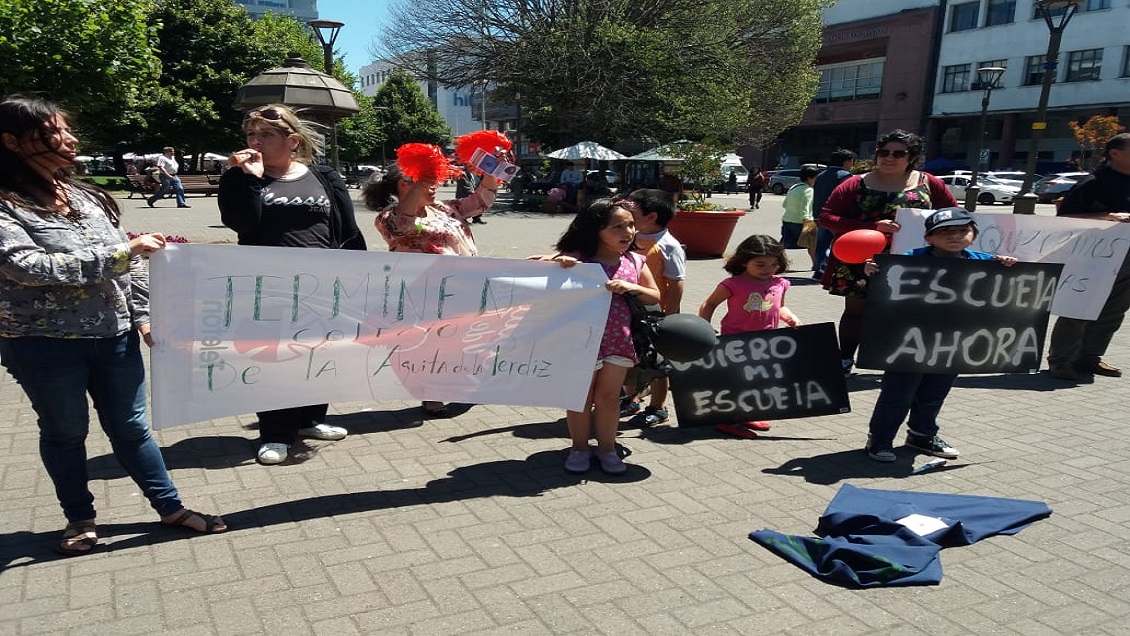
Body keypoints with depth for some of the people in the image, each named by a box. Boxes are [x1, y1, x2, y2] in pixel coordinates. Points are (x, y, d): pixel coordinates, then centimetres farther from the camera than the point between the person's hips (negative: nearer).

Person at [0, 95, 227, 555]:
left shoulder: (88, 197, 6)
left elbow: (128, 263, 10)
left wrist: (144, 315, 3)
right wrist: (121, 252, -25)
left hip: (115, 336, 4)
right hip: (45, 345, -4)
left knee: (130, 427, 13)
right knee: (65, 432, 14)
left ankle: (170, 507, 24)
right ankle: (80, 519, 32)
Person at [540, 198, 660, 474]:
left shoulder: (635, 262, 2)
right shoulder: (578, 258, -9)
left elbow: (655, 297, 5)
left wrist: (631, 287, -13)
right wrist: (556, 261, -30)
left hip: (619, 341, 3)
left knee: (608, 397, 12)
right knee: (580, 397, 10)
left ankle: (606, 448, 27)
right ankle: (579, 447, 27)